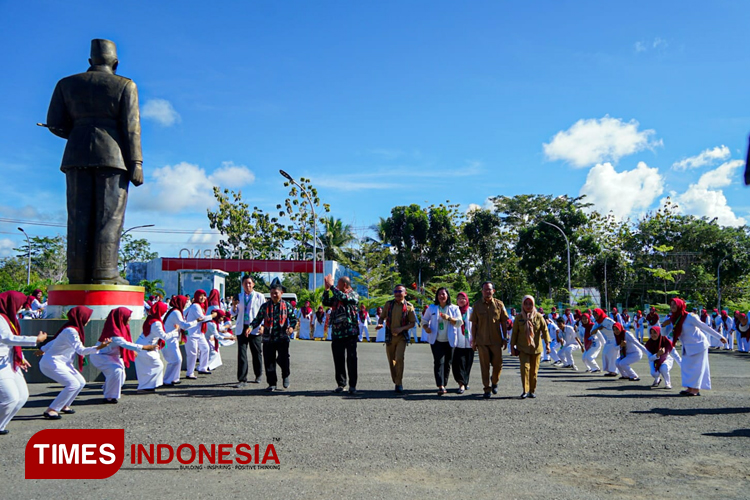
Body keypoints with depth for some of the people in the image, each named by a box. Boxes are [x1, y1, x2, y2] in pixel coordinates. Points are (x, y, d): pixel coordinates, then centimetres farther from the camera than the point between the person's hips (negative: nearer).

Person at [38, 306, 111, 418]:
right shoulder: (71, 331, -22)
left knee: (81, 382, 9)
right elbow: (81, 350, -29)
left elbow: (55, 341, 23)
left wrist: (43, 350, 38)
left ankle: (64, 406, 21)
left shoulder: (72, 329, 9)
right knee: (73, 384, -20)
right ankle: (51, 411, -14)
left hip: (62, 363, 10)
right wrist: (98, 347, -39)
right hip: (51, 363, -10)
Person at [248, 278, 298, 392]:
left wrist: (291, 327, -13)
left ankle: (286, 375, 19)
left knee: (283, 359, -11)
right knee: (269, 361, 3)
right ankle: (272, 383, 14)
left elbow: (293, 318, 7)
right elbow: (258, 319, 11)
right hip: (268, 338, 2)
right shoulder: (265, 306, 9)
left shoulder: (287, 305, 6)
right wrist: (251, 327, -5)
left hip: (282, 338, -2)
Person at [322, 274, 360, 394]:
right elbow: (326, 302, 19)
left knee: (351, 359, -3)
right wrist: (327, 289, 10)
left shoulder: (354, 295, -3)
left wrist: (331, 286, -13)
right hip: (337, 333, 6)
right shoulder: (336, 296, 18)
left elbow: (343, 297, -20)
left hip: (350, 332, -6)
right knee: (338, 360, 7)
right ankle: (341, 384, 15)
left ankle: (352, 385, 1)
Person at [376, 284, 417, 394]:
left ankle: (399, 383, -9)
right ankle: (395, 381, 27)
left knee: (399, 358, -17)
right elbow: (382, 317, 13)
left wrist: (402, 328, -15)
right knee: (391, 360, 8)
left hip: (402, 337, -3)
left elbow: (413, 323, 0)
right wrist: (380, 323, -10)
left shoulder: (408, 306, -1)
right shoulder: (388, 304, 6)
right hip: (389, 336, 3)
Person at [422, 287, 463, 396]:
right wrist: (426, 327, -6)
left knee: (447, 363, 5)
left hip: (449, 341, 1)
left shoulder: (454, 308, 6)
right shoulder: (431, 308, 8)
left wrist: (449, 318, -18)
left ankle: (444, 385, 19)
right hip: (436, 341, -1)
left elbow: (459, 322, -1)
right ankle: (440, 386, -21)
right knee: (439, 362, -14)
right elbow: (424, 320, 16)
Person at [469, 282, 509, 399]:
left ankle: (494, 383, 32)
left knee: (497, 364, 5)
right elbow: (474, 323, 5)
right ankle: (487, 389, 12)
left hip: (496, 341, 0)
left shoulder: (499, 304, 1)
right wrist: (474, 339, 3)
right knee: (484, 366, 2)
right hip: (482, 341, 0)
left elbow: (504, 322, 6)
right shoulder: (477, 305, 2)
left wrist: (505, 338, 3)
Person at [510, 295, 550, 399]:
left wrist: (547, 343, -9)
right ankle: (525, 390, -6)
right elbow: (514, 332, 5)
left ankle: (532, 390, 19)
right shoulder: (518, 318, -1)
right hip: (522, 348, -1)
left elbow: (545, 330, 0)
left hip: (536, 348, 1)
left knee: (534, 370, 6)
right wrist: (512, 346, 4)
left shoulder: (539, 317, -2)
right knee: (525, 367, -13)